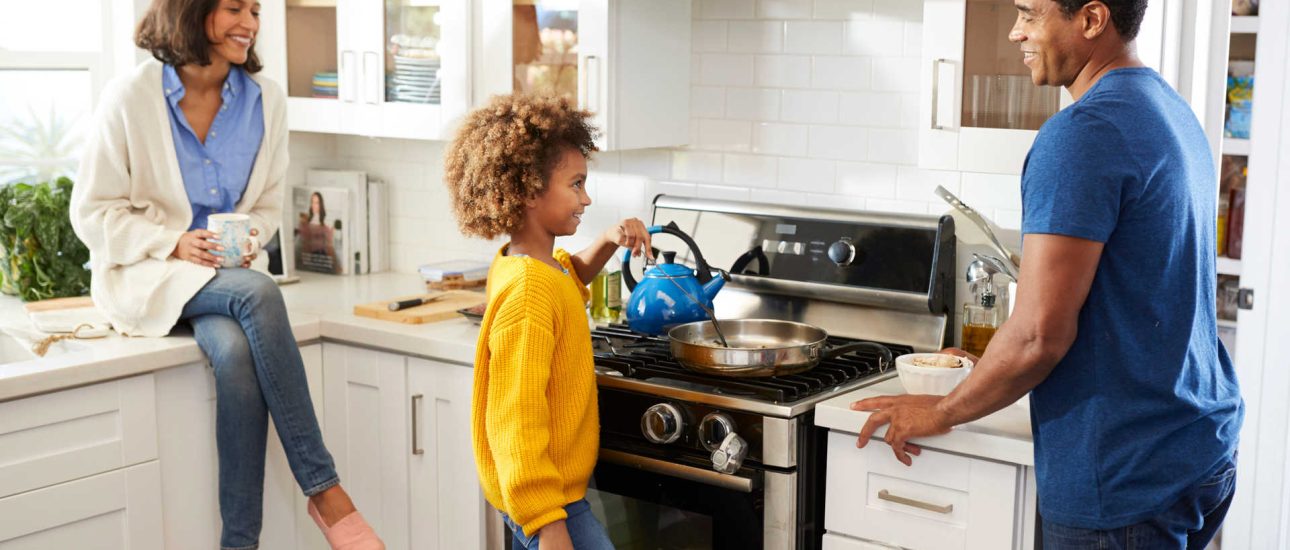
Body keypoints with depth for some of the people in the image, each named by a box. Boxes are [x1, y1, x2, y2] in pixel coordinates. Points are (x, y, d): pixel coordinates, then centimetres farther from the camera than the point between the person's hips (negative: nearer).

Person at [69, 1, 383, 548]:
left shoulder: (265, 100, 2)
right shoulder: (130, 97, -8)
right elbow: (93, 211, -4)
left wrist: (245, 242, -11)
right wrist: (174, 242, -19)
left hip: (226, 274, 3)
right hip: (144, 272, -3)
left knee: (236, 350, -33)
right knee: (257, 294, -34)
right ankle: (323, 490, -30)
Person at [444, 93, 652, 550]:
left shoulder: (522, 266, 5)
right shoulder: (528, 293, -24)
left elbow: (572, 277, 32)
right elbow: (517, 420, -26)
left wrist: (608, 243, 12)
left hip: (549, 489, 10)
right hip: (547, 496, -10)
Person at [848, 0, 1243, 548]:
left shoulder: (1082, 133, -20)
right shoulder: (1175, 113, 10)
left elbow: (1039, 335, -22)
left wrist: (940, 412, -6)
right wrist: (983, 365, 20)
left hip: (1126, 477, -9)